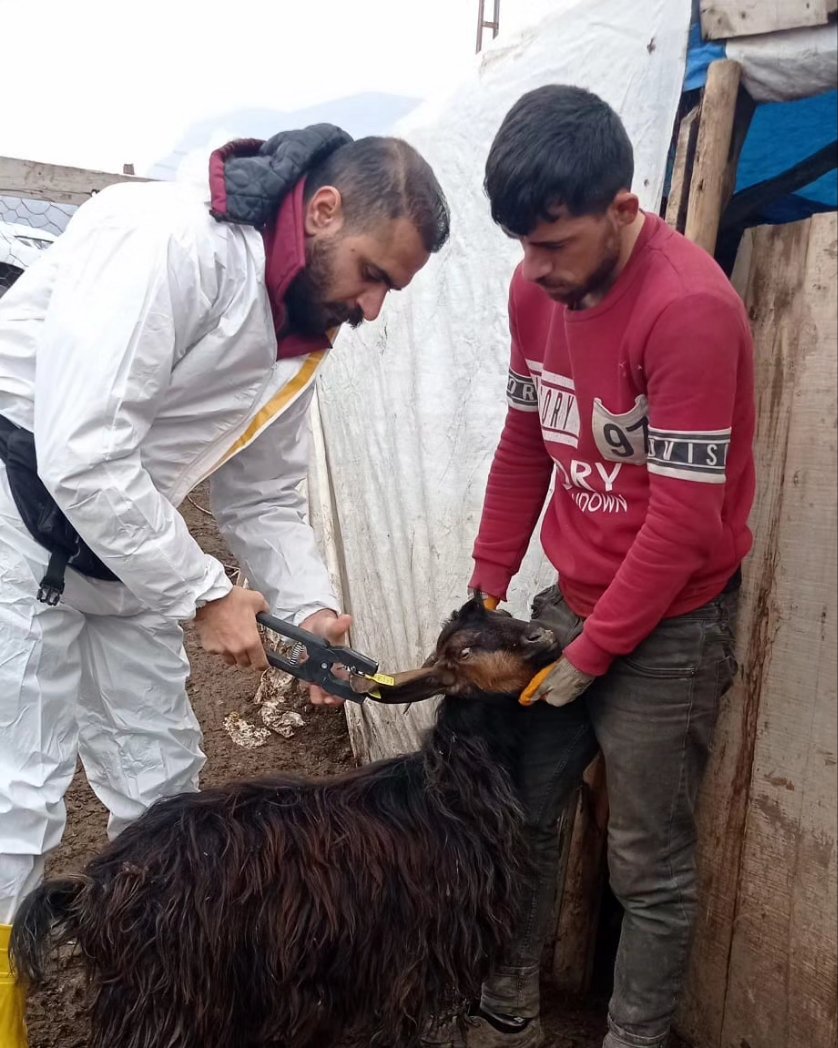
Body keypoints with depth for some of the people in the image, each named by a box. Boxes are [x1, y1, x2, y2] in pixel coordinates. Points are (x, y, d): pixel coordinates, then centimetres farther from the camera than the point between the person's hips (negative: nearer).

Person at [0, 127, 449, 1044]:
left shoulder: (301, 329, 3)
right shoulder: (169, 242, -25)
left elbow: (263, 496, 9)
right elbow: (81, 453, -30)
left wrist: (310, 607, -6)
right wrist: (204, 595, -23)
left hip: (117, 544, 9)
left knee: (161, 776, 13)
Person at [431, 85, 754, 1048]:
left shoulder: (688, 309, -23)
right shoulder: (536, 287, -1)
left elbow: (683, 520, -21)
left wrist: (590, 653, -13)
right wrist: (486, 589, 7)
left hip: (667, 627, -6)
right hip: (570, 601, 7)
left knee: (648, 867, 6)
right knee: (519, 817, 14)